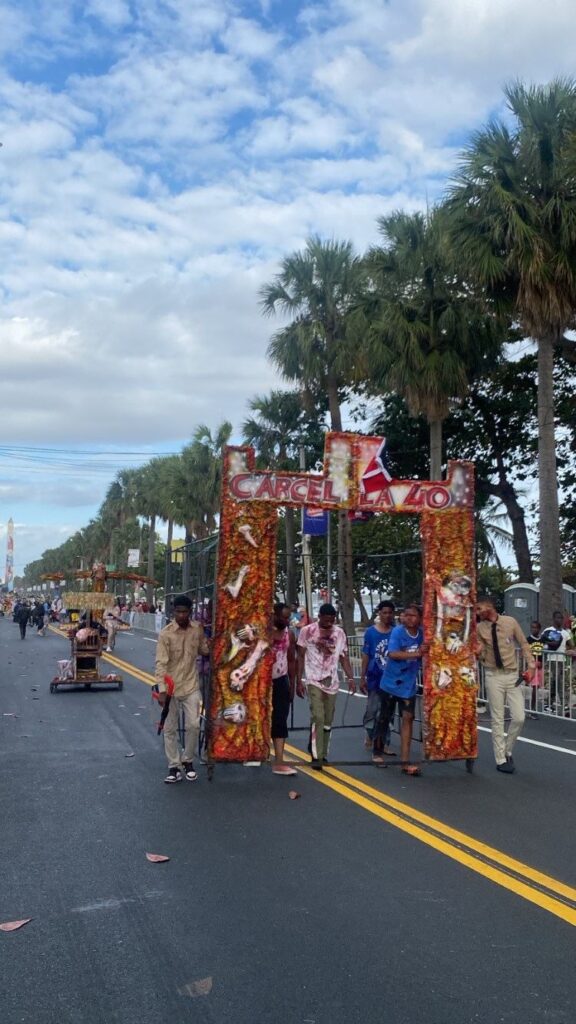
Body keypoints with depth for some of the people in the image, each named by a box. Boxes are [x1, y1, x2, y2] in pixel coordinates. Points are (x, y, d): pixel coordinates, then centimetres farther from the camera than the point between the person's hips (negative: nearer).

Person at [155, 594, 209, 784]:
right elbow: (161, 663, -16)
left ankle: (188, 761, 21)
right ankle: (174, 766, 16)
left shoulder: (198, 629, -3)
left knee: (193, 725, 1)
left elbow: (203, 650, 13)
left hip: (191, 686, 2)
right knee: (170, 729, 5)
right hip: (171, 687, -2)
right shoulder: (166, 633, -15)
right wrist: (162, 690, -22)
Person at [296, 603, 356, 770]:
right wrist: (299, 681, -5)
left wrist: (350, 678, -6)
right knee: (318, 717, -15)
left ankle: (323, 754, 20)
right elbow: (300, 657, -1)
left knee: (328, 721, 8)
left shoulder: (339, 633, 4)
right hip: (314, 681, -4)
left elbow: (344, 658, 7)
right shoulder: (307, 631, -5)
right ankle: (316, 756, -10)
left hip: (332, 682, 4)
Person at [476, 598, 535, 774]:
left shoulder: (510, 622, -4)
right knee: (497, 720, 3)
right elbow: (481, 656, 3)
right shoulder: (479, 628, -3)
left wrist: (531, 666, -3)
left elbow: (524, 644, 4)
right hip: (493, 676, -1)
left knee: (519, 718, -3)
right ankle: (501, 759, 13)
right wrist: (478, 652, -19)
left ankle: (507, 751, 19)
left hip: (512, 675, 1)